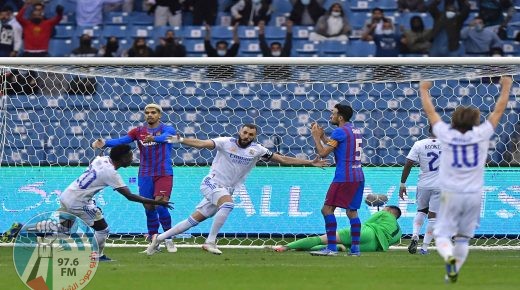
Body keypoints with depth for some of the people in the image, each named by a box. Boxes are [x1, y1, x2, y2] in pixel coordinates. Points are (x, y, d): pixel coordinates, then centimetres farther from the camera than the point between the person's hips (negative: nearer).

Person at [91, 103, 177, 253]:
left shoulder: (167, 129, -1)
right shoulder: (139, 131, 7)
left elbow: (165, 137, -25)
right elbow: (122, 140, -7)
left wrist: (154, 138, -49)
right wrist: (104, 143, -26)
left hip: (164, 174, -3)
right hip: (145, 176, 3)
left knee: (160, 206, -15)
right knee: (149, 209, 3)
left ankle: (169, 239, 2)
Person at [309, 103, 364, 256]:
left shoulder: (340, 132, -10)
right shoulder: (355, 131, 17)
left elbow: (323, 153, -10)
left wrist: (316, 137, 4)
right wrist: (322, 136, 24)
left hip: (344, 177, -9)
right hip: (358, 177, 9)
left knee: (327, 209, -7)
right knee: (352, 211, 13)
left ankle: (331, 248, -15)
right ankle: (355, 248, 9)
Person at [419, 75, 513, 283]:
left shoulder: (446, 134, -7)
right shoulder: (481, 134, -7)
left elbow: (430, 111, 7)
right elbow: (499, 110, 3)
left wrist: (424, 90, 21)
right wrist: (506, 86, 14)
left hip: (451, 194, -1)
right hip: (474, 195, 1)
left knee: (442, 234, 3)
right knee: (463, 237, 14)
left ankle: (449, 257, -26)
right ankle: (454, 272, 13)